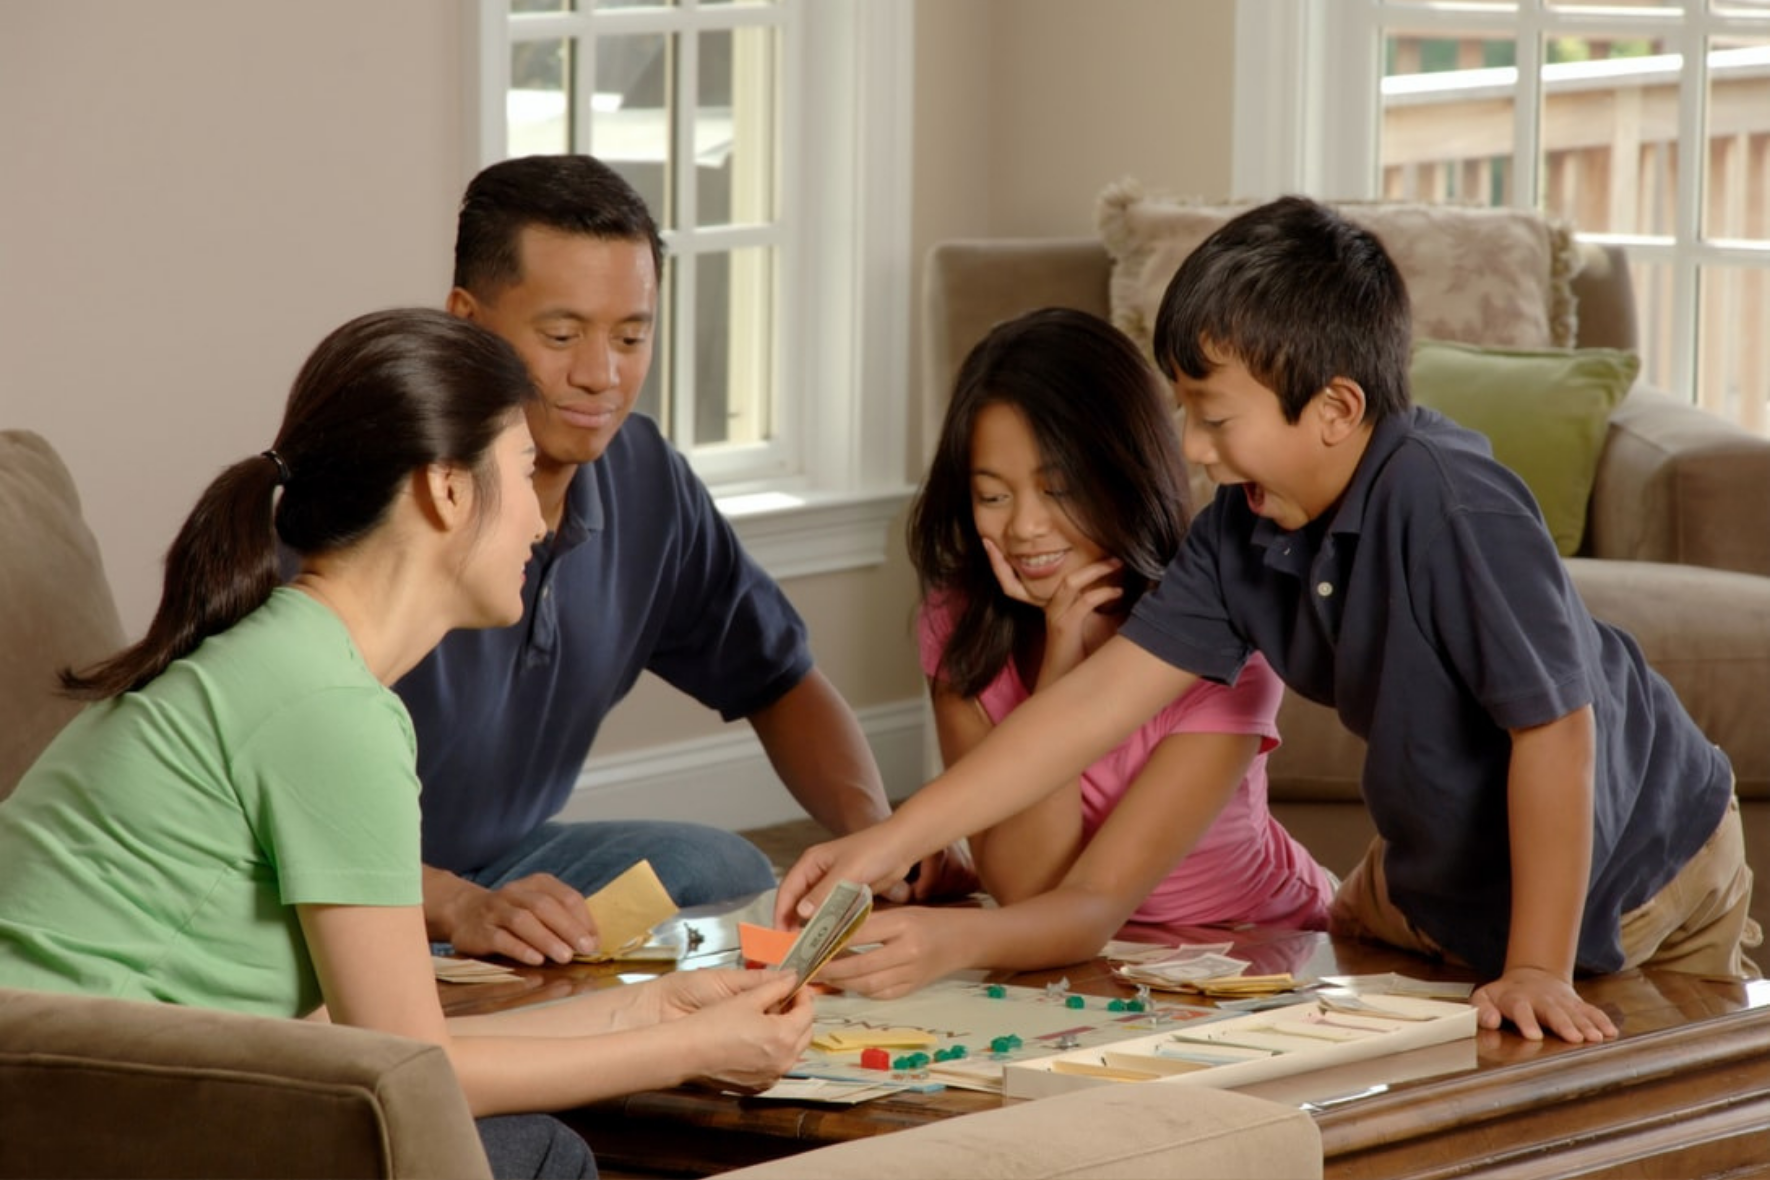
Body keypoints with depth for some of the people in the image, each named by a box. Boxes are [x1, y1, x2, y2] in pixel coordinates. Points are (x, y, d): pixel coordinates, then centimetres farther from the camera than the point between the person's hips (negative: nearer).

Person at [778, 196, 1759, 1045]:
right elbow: (1101, 697, -11)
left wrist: (1535, 970, -30)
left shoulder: (1450, 505, -35)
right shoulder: (1245, 531, -12)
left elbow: (1554, 727, -33)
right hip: (1444, 864, 7)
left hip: (1627, 873, -7)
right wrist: (892, 841, -17)